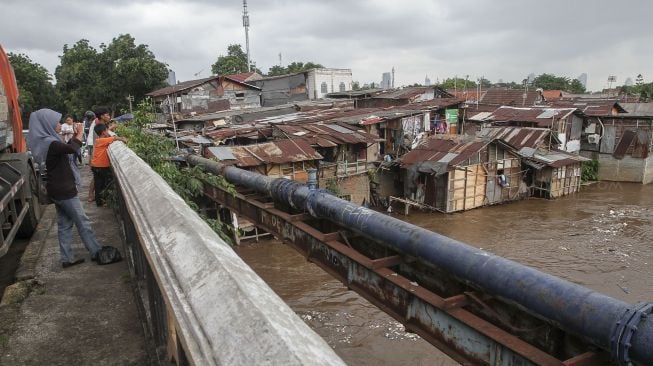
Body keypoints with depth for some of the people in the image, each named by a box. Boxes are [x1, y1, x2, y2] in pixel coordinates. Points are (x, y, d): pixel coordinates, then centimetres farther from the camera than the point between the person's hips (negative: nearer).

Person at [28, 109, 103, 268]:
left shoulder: (45, 141, 9)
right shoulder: (50, 143, -21)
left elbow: (65, 148, 21)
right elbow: (71, 149, -35)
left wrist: (74, 136, 7)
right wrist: (79, 135, -18)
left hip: (58, 189, 9)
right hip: (64, 190, -9)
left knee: (64, 224, 14)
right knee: (83, 222, 2)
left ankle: (67, 258, 20)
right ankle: (97, 252, 13)